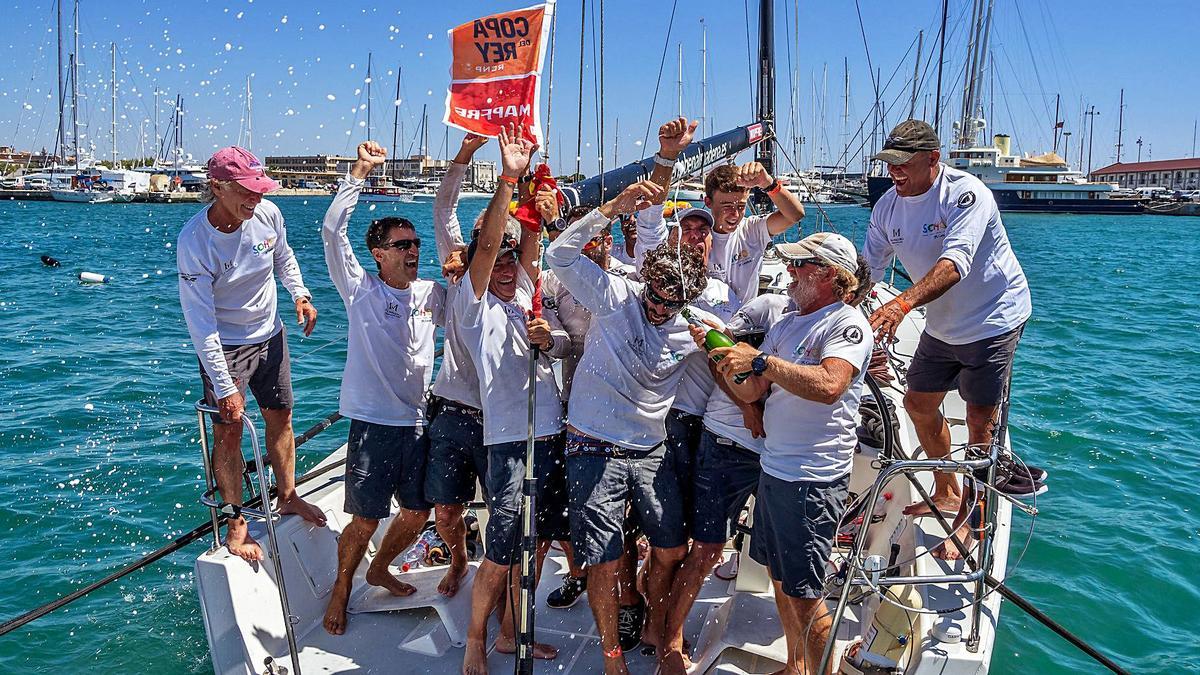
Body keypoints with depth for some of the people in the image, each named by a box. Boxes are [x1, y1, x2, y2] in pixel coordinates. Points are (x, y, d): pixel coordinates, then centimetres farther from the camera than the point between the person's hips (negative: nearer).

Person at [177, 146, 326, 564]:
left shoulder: (268, 214, -13)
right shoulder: (194, 240, -26)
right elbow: (200, 321, -25)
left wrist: (300, 294, 2)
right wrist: (224, 386, -25)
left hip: (269, 336, 5)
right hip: (222, 347, -5)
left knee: (281, 417, 15)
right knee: (229, 432, -1)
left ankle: (288, 497, 35)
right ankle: (235, 525, 15)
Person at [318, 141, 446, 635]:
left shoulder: (432, 295, 7)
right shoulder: (360, 290, -4)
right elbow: (333, 231, -14)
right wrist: (360, 172, -17)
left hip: (419, 423, 5)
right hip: (374, 422, -4)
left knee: (417, 514, 12)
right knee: (366, 520, 0)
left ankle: (379, 570, 40)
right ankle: (341, 589, 26)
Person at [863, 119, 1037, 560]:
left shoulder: (966, 193, -25)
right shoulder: (888, 206, -4)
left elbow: (955, 263, -38)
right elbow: (867, 268, -2)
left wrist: (903, 303, -53)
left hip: (994, 318, -7)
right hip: (942, 324, 8)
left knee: (980, 423, -6)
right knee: (918, 403, 15)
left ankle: (968, 518, 11)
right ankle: (946, 493, 35)